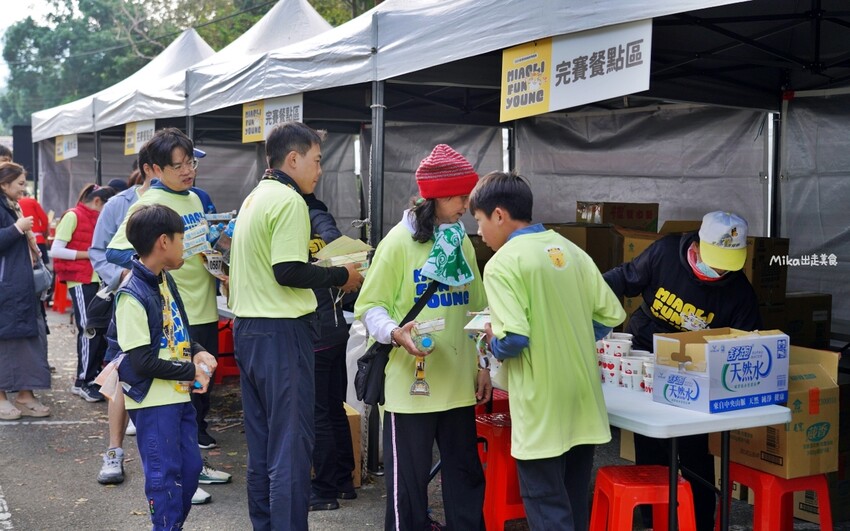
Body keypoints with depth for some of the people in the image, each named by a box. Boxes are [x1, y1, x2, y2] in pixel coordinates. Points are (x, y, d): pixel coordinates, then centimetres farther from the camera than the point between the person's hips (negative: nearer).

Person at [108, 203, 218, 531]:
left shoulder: (166, 281, 6)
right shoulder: (132, 296, -20)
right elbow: (142, 361, -21)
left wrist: (197, 353, 0)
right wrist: (191, 372, -14)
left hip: (179, 394, 9)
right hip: (153, 401, -9)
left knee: (190, 467, 15)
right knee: (164, 474, 2)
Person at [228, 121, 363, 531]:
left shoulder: (255, 198, 15)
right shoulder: (289, 200, -14)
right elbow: (289, 272, -21)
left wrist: (321, 266, 14)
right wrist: (341, 276, -8)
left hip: (247, 328, 10)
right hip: (280, 331, -10)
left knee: (261, 443, 15)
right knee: (291, 445, -3)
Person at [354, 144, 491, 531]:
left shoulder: (462, 243, 10)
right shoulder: (399, 241, -10)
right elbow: (370, 306, -9)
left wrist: (483, 364, 12)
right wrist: (395, 333, -28)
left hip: (459, 382, 6)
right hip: (409, 382, -6)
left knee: (466, 473, 13)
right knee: (408, 479, 5)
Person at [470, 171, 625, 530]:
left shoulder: (503, 263, -13)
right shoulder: (571, 250, 7)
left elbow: (513, 340, -22)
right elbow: (611, 315, 8)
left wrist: (493, 342, 0)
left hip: (543, 410, -7)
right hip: (584, 403, 7)